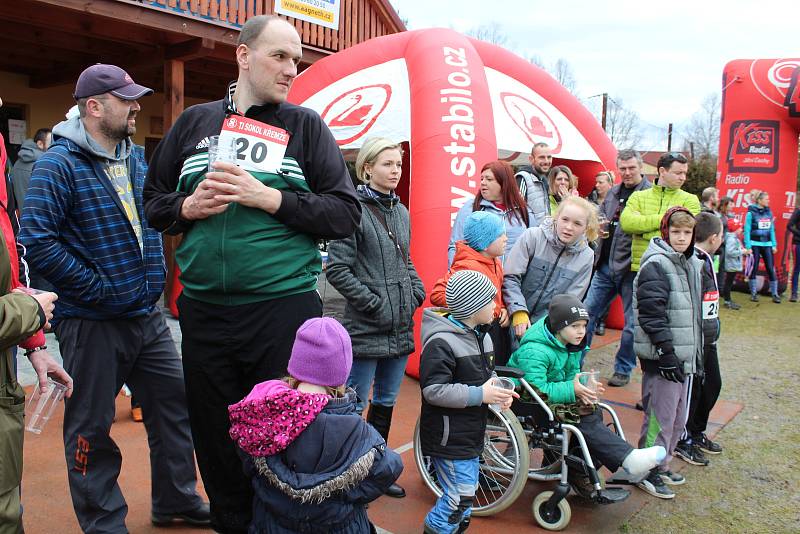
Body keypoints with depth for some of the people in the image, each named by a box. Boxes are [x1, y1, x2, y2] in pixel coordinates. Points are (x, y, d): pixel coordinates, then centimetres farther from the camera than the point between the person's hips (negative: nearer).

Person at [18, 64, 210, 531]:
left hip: (148, 316, 7)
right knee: (92, 426, 7)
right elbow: (37, 240, -18)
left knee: (175, 404, 13)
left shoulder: (138, 157, 10)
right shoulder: (59, 164, -12)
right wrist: (95, 288, -17)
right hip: (91, 322, -7)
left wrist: (154, 277, 11)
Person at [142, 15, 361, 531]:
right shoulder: (194, 122, 11)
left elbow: (346, 213, -4)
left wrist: (268, 197, -14)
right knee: (216, 438, 16)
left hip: (283, 308, -3)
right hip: (202, 310, 3)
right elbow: (153, 200, 15)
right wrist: (188, 207, -6)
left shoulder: (306, 125, 3)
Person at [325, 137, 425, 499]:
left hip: (400, 327, 8)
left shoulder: (401, 211, 11)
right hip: (366, 329, -7)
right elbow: (337, 269, -15)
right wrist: (373, 303, -16)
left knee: (386, 402, 18)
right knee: (355, 405, 4)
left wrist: (417, 292, 6)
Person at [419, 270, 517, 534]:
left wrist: (497, 390, -1)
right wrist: (479, 395, -23)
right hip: (448, 437, -9)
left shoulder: (481, 335, 6)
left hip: (470, 431, 9)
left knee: (466, 492, 19)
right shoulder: (440, 342, -22)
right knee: (461, 497, -3)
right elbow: (433, 391, -25)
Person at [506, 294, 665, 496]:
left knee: (593, 411, -15)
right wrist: (572, 390, -28)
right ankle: (628, 459, -26)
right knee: (582, 419, -25)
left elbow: (573, 375, 10)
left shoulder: (570, 345, 6)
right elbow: (536, 389, -29)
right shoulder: (534, 351, -24)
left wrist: (583, 387, -14)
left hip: (553, 397, 9)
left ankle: (580, 473, -9)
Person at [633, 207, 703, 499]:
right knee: (660, 417, -2)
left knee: (678, 417, 17)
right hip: (662, 357, -9)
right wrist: (667, 352, -21)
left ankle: (661, 464, 33)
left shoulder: (693, 264, 14)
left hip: (684, 355, 9)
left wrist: (698, 352, 20)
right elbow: (651, 314, -20)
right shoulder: (656, 266, -14)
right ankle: (648, 471, 13)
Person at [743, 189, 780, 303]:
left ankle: (775, 293, 9)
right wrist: (748, 247, -11)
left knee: (771, 269, 1)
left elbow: (772, 229, 10)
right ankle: (753, 293, 16)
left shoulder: (769, 212, 7)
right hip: (755, 245, -4)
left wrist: (774, 245, 7)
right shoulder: (751, 213, -6)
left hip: (767, 245, 4)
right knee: (753, 269, 4)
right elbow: (747, 230, -7)